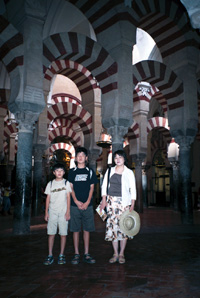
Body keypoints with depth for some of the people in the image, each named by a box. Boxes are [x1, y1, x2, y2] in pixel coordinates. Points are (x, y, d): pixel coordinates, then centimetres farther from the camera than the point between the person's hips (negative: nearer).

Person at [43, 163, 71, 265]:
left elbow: (68, 197, 3)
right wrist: (46, 212, 5)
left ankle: (61, 255, 10)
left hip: (63, 212, -1)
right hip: (52, 211, 1)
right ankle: (50, 255, 8)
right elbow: (48, 198, 10)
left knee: (63, 233, 0)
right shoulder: (50, 184, 9)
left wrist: (68, 212, -4)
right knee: (51, 233, 0)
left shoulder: (66, 183, 5)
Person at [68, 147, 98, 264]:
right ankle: (76, 254, 12)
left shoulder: (90, 171, 9)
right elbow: (71, 188, 3)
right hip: (75, 205, 0)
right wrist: (76, 201, -10)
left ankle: (87, 254, 12)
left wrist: (87, 202, -8)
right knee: (76, 230, 3)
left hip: (88, 205, 0)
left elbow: (92, 188, 5)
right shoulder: (72, 172, 8)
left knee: (87, 229, 4)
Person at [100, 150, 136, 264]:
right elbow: (104, 186, 11)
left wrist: (132, 205, -5)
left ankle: (121, 254, 12)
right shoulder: (110, 171, 11)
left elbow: (133, 190, 1)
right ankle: (115, 254, 12)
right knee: (112, 226, 1)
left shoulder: (129, 173, 2)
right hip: (111, 201, 2)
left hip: (124, 202, -2)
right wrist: (104, 199, -1)